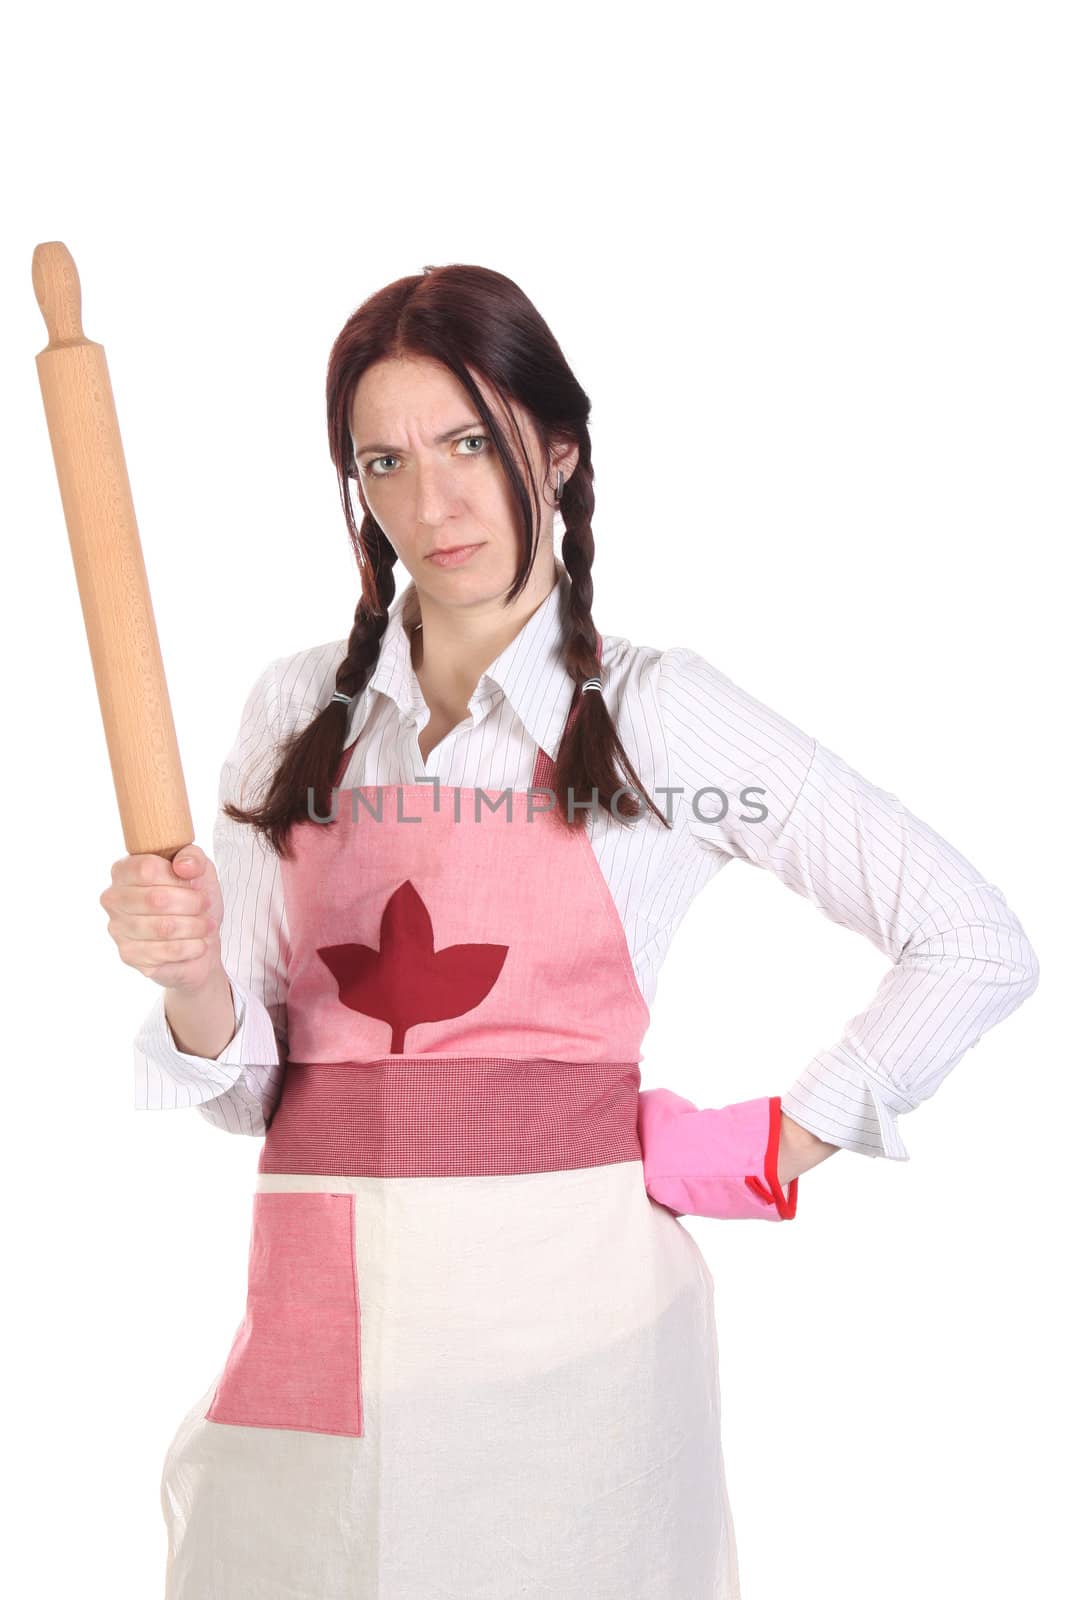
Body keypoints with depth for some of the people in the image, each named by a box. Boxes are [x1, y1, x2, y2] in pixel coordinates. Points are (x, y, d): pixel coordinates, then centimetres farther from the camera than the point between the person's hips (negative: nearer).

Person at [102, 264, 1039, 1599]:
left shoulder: (656, 713, -5)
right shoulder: (297, 713, 5)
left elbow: (981, 948, -2)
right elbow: (248, 1083, 4)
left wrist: (779, 1149, -3)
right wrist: (193, 984, -16)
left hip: (562, 1317, -3)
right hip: (320, 1321, 3)